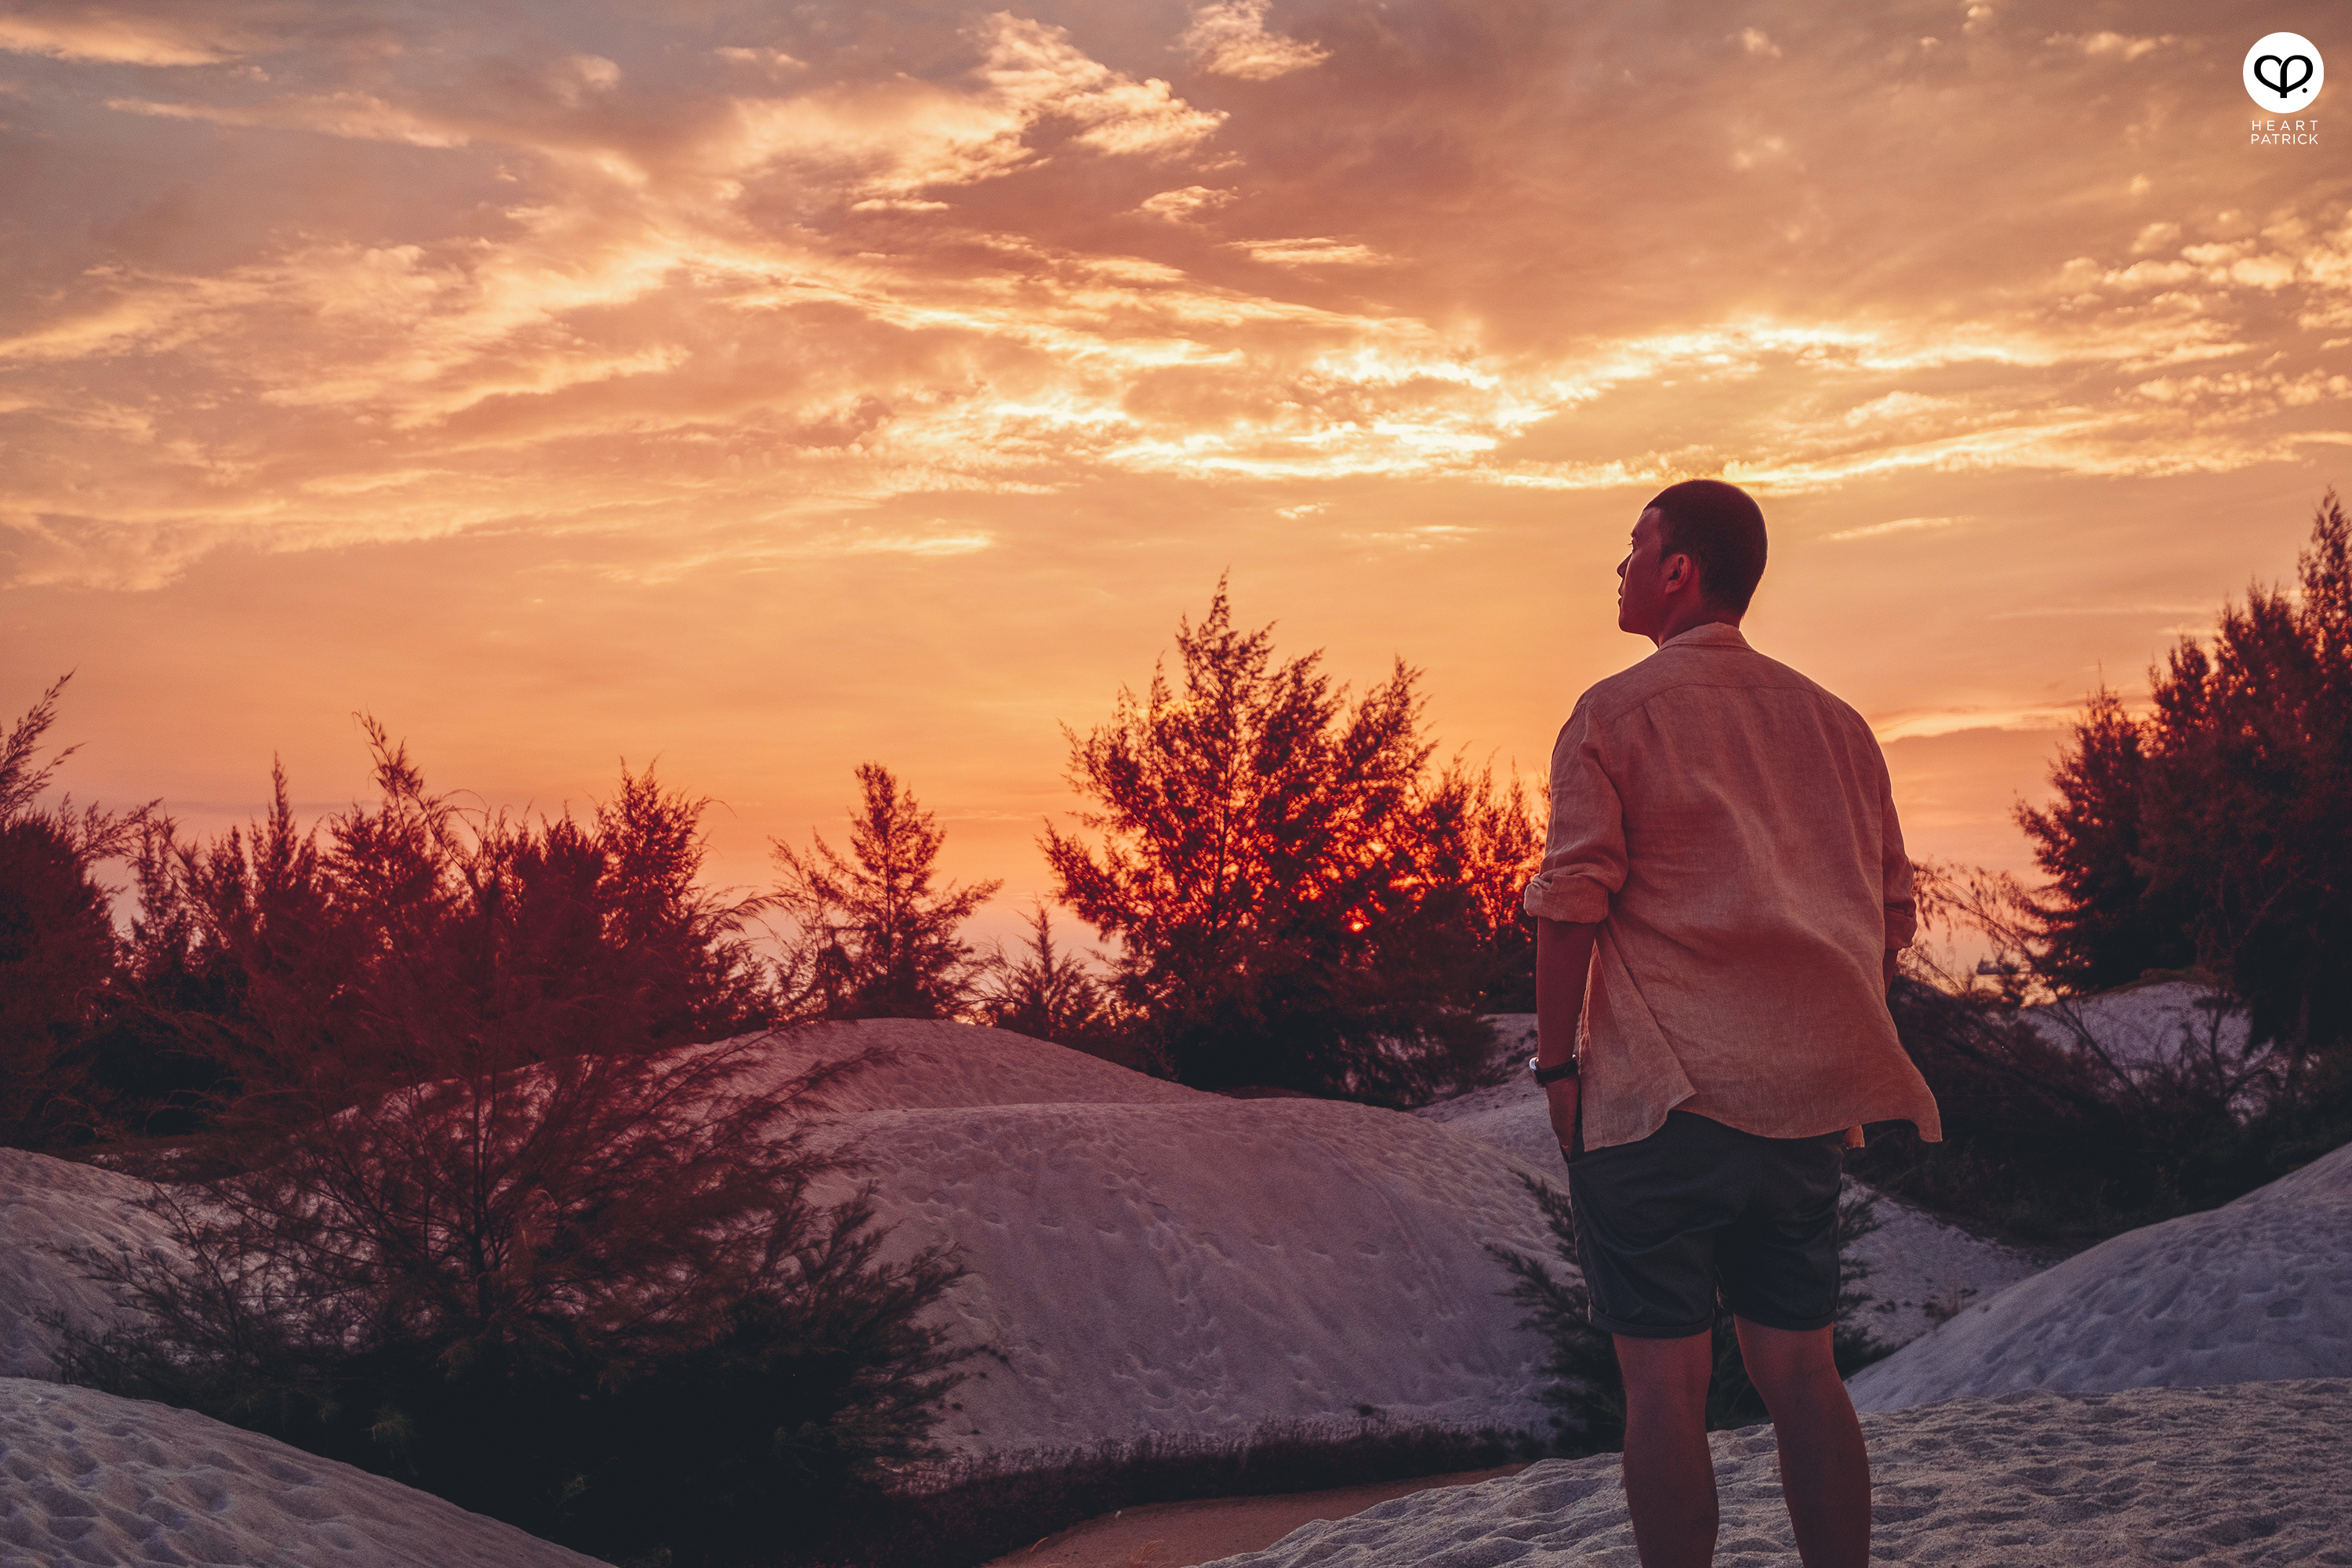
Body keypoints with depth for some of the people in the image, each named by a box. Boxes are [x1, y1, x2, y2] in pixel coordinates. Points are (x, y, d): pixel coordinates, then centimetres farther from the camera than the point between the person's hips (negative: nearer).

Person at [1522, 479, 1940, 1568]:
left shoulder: (1614, 712, -4)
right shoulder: (1835, 722, 13)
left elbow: (1572, 904, -10)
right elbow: (1893, 915, 15)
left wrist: (1556, 1066, -3)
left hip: (1659, 1093, -5)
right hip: (1806, 1099, 6)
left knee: (1666, 1379, 1)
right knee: (1799, 1369, 12)